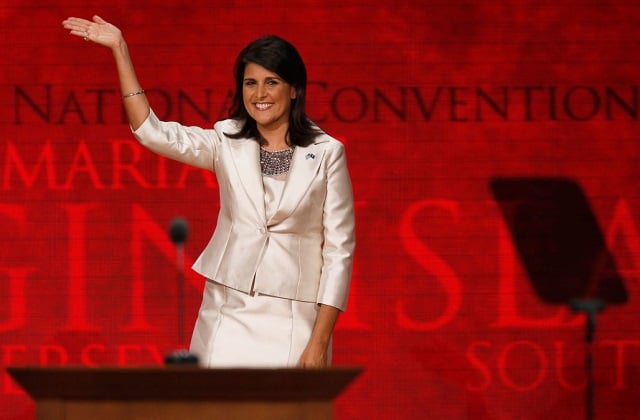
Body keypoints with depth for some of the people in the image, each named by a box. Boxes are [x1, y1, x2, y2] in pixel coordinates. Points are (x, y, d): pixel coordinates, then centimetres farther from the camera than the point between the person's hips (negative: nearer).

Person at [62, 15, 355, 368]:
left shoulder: (326, 154, -1)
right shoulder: (227, 142, 7)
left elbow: (339, 250, -2)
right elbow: (152, 132, -6)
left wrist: (319, 342, -8)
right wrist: (119, 50, -13)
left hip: (292, 324, -2)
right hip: (228, 316, 2)